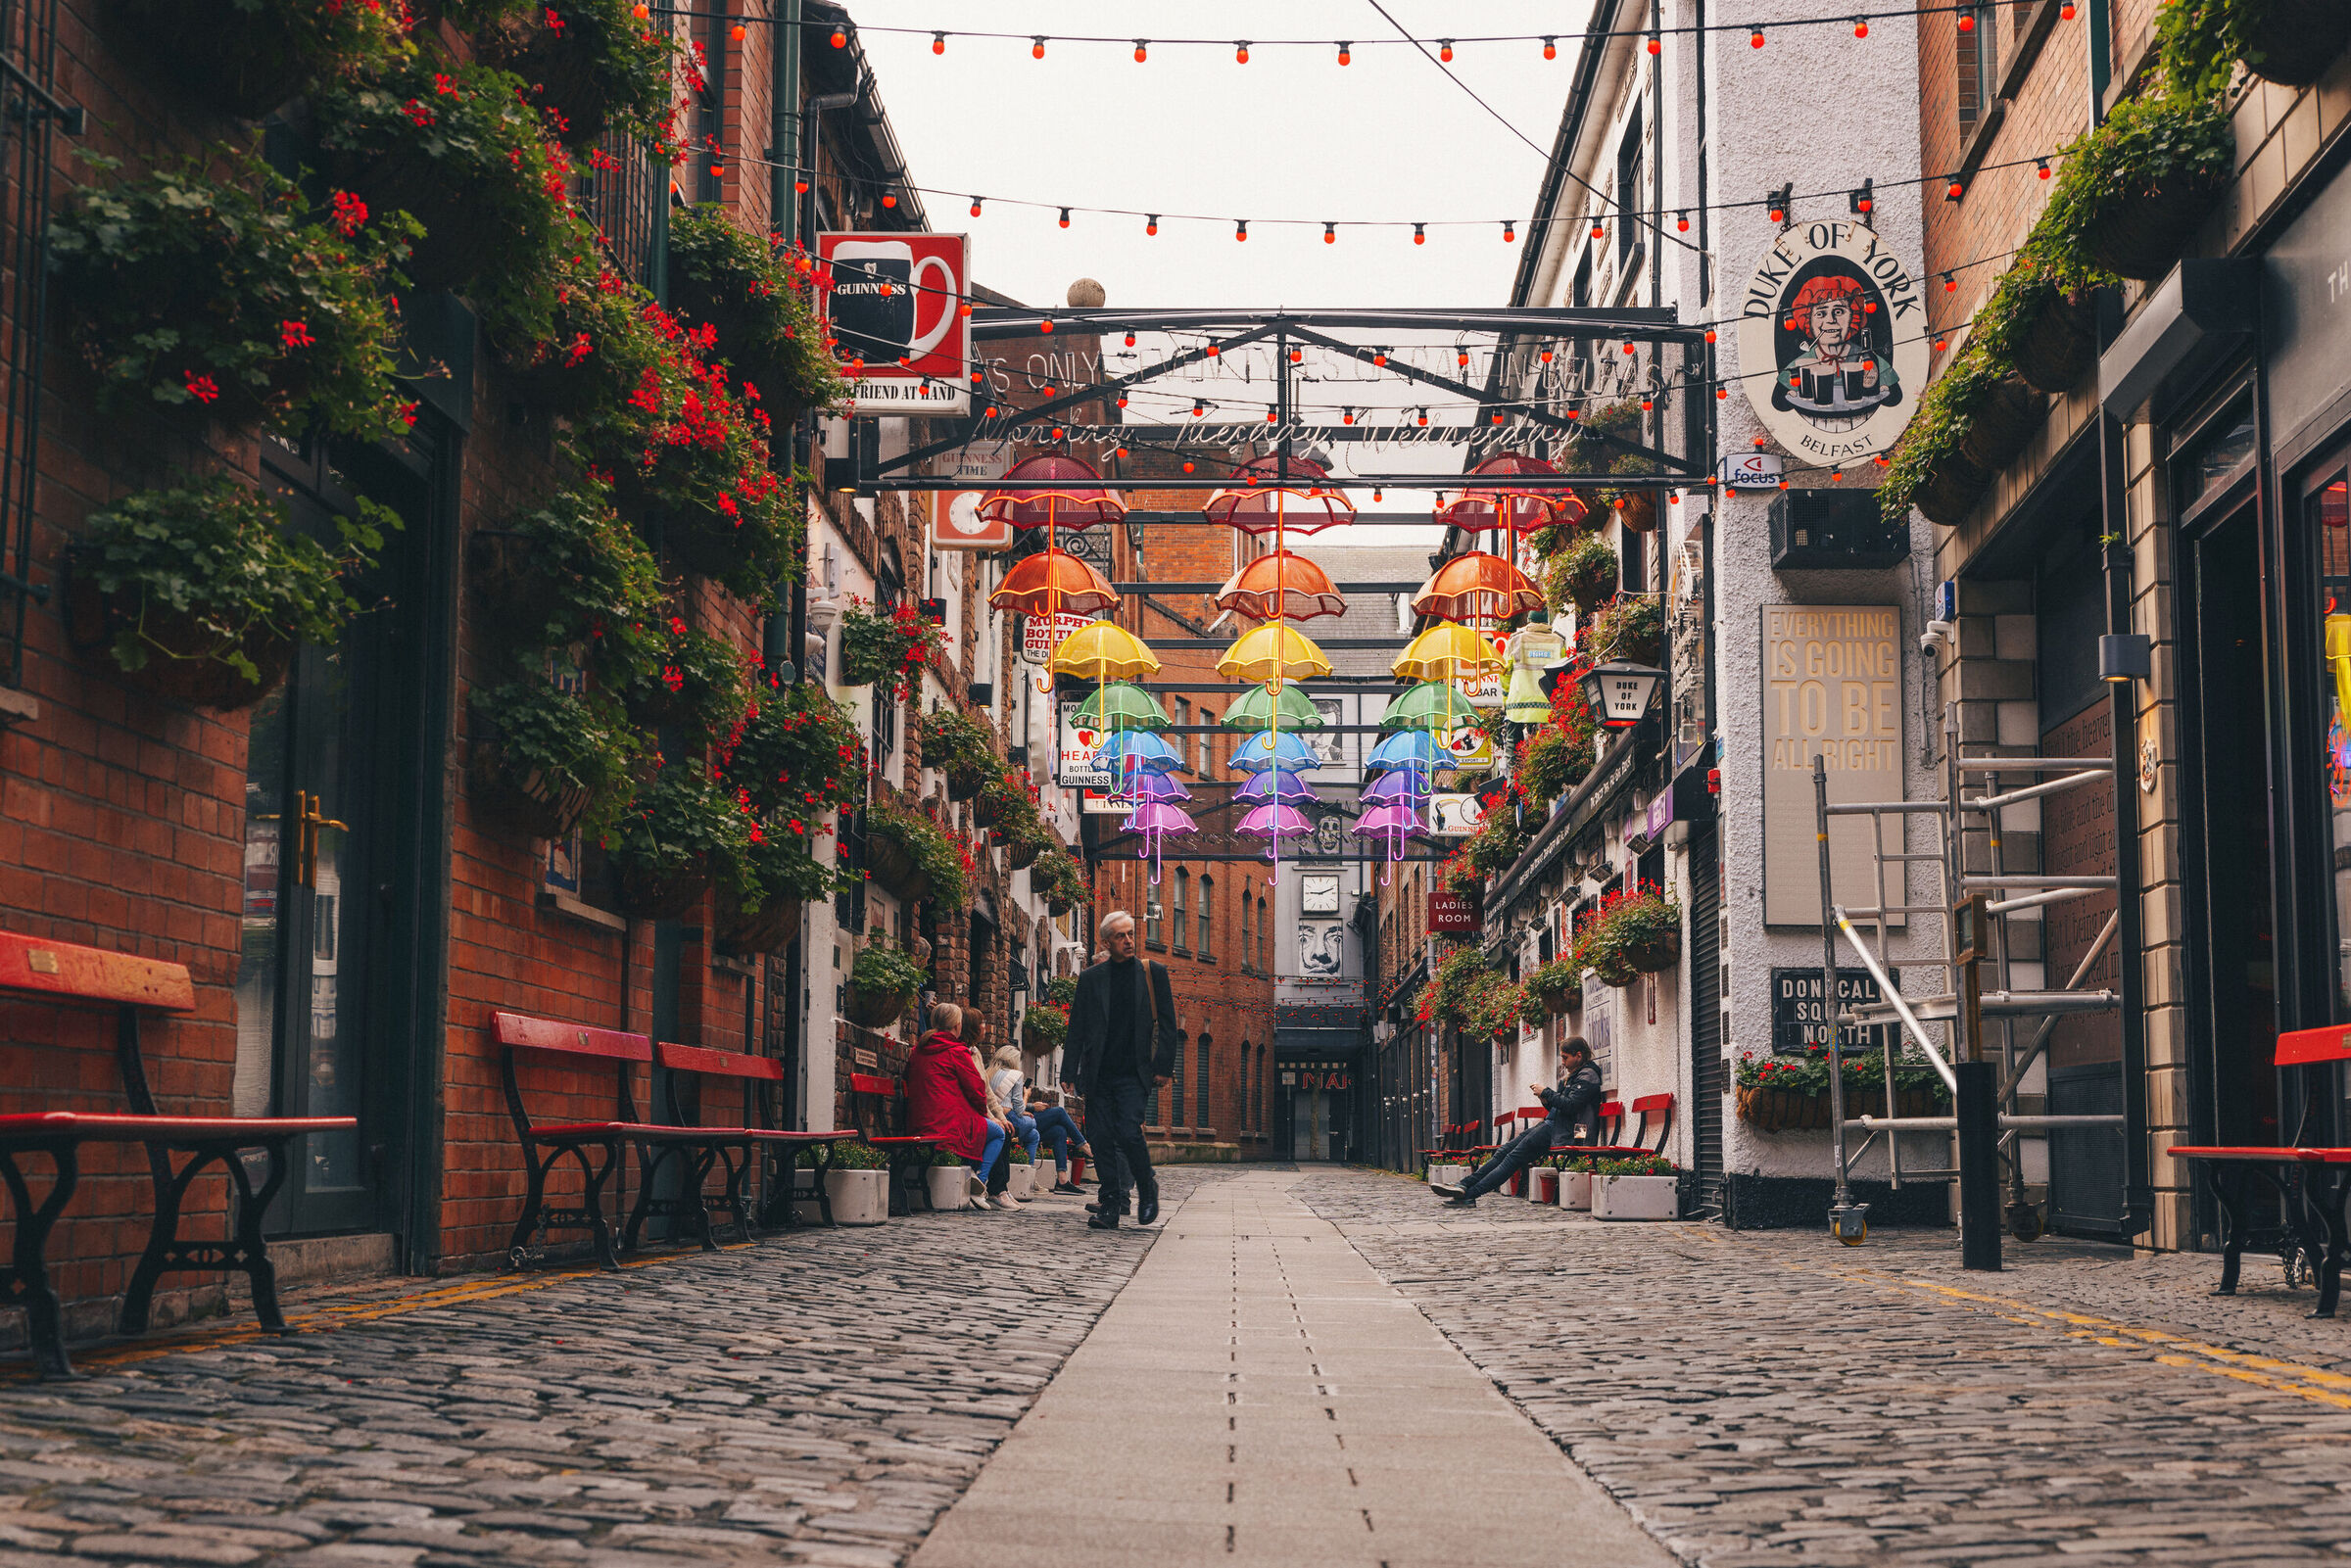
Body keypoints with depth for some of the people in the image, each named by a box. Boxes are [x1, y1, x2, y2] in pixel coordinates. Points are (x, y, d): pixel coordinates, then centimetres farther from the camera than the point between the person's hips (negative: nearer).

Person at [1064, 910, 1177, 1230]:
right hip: (1098, 1074, 3)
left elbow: (1167, 1023, 5)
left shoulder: (1154, 973, 6)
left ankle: (1147, 1187, 9)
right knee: (1101, 1138, -1)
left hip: (1134, 1073, -2)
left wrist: (1163, 1066, -4)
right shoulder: (1091, 978, 10)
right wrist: (1072, 1071, 3)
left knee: (1128, 1132, -15)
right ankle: (1111, 1206, 7)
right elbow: (1077, 1027, 11)